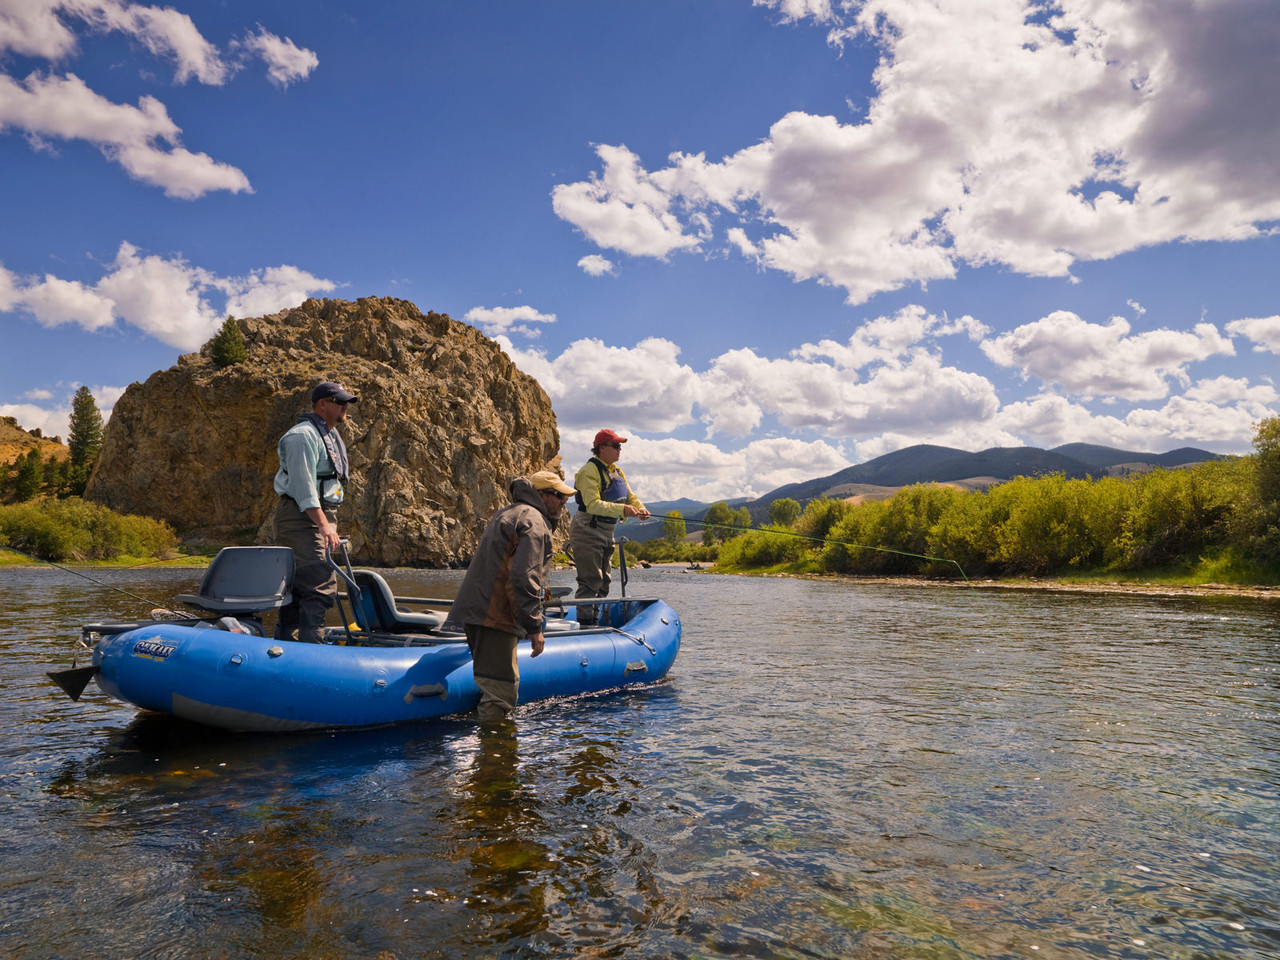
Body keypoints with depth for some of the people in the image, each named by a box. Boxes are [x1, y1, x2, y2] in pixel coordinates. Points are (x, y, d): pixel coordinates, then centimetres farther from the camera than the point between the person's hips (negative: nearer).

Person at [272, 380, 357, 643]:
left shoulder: (332, 436, 21)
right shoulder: (303, 435, -11)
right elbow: (303, 484, -21)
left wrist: (330, 523, 21)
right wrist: (324, 525, -27)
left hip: (320, 517, 10)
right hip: (301, 517, -10)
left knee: (298, 586, 14)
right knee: (322, 586, -17)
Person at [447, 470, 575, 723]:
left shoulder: (507, 514, 24)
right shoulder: (534, 523, -10)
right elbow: (523, 579, -20)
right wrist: (534, 628, -17)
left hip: (474, 608, 11)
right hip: (493, 616, -11)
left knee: (495, 685, 20)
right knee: (501, 691, -11)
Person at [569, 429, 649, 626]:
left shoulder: (617, 471, 13)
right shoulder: (590, 471, -15)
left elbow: (630, 496, 14)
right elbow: (593, 504, -25)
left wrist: (638, 508, -8)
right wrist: (621, 509, -33)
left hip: (606, 532, 9)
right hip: (587, 531, -9)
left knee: (603, 581, 14)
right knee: (590, 580, -11)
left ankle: (595, 620, 23)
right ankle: (584, 623, -6)